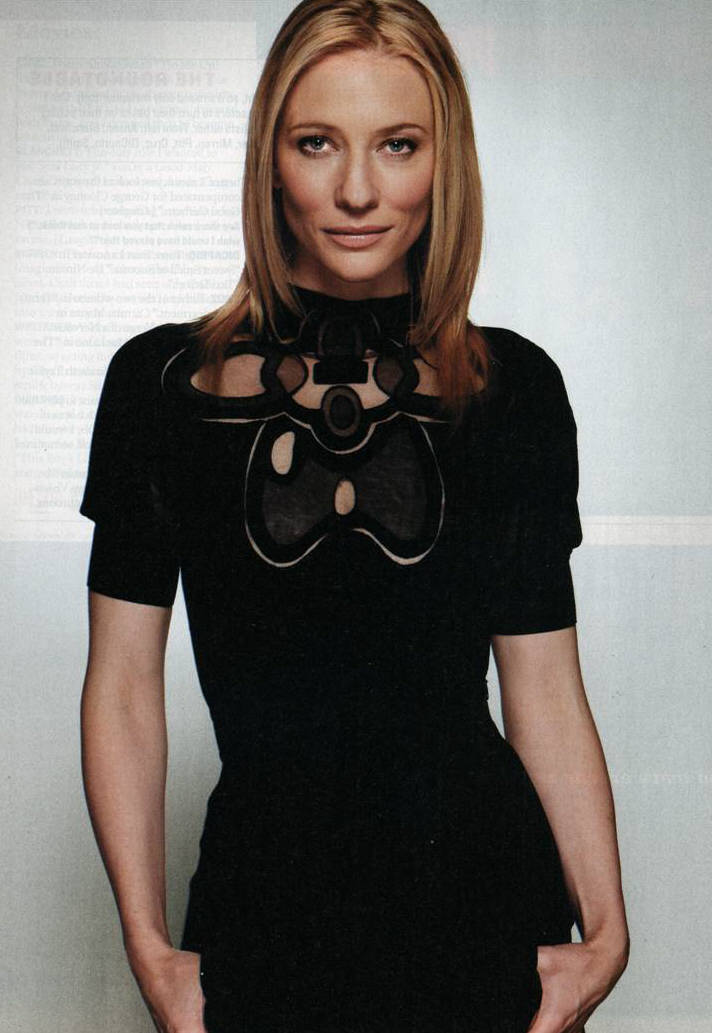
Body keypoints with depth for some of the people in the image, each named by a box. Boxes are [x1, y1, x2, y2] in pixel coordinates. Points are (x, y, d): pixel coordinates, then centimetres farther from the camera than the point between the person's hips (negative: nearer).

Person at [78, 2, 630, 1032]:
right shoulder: (164, 381, -4)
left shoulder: (514, 387, -2)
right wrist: (148, 944, -6)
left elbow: (545, 689, 0)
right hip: (261, 904, 0)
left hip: (491, 913, 1)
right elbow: (124, 685, -2)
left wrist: (605, 930, -7)